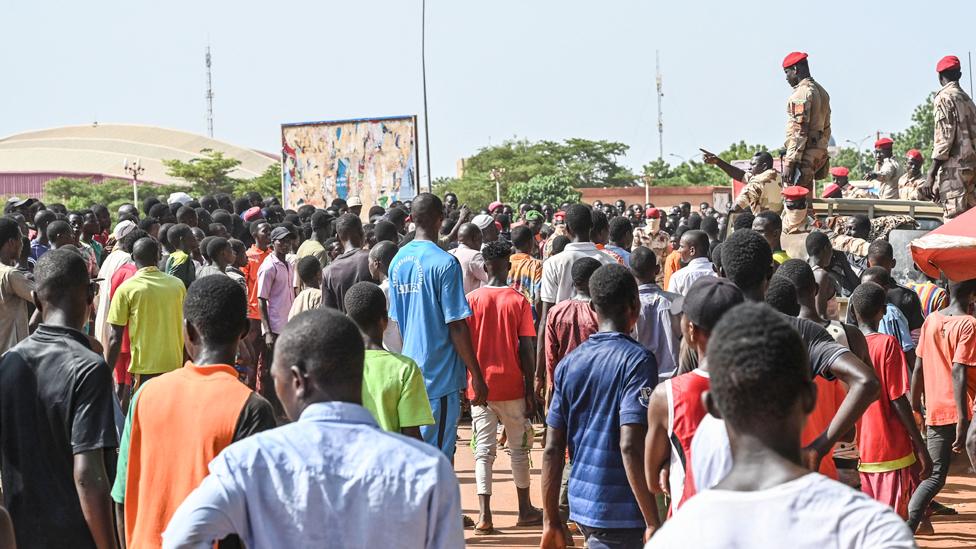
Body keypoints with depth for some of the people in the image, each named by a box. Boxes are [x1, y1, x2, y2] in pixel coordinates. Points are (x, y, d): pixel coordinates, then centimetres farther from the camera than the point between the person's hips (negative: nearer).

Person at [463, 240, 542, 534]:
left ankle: (485, 515, -4)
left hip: (480, 386, 1)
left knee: (483, 450, 3)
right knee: (519, 449, 14)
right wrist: (530, 390, 0)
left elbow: (465, 345, 0)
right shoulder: (519, 301, -6)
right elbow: (526, 349, -6)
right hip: (512, 387, -1)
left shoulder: (471, 300, -2)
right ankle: (525, 509, 22)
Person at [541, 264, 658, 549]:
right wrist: (653, 522, -19)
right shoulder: (637, 360, -12)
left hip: (581, 502, 7)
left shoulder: (568, 363, 7)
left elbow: (552, 449, 6)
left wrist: (551, 520, 12)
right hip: (620, 512, -7)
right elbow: (629, 446, -21)